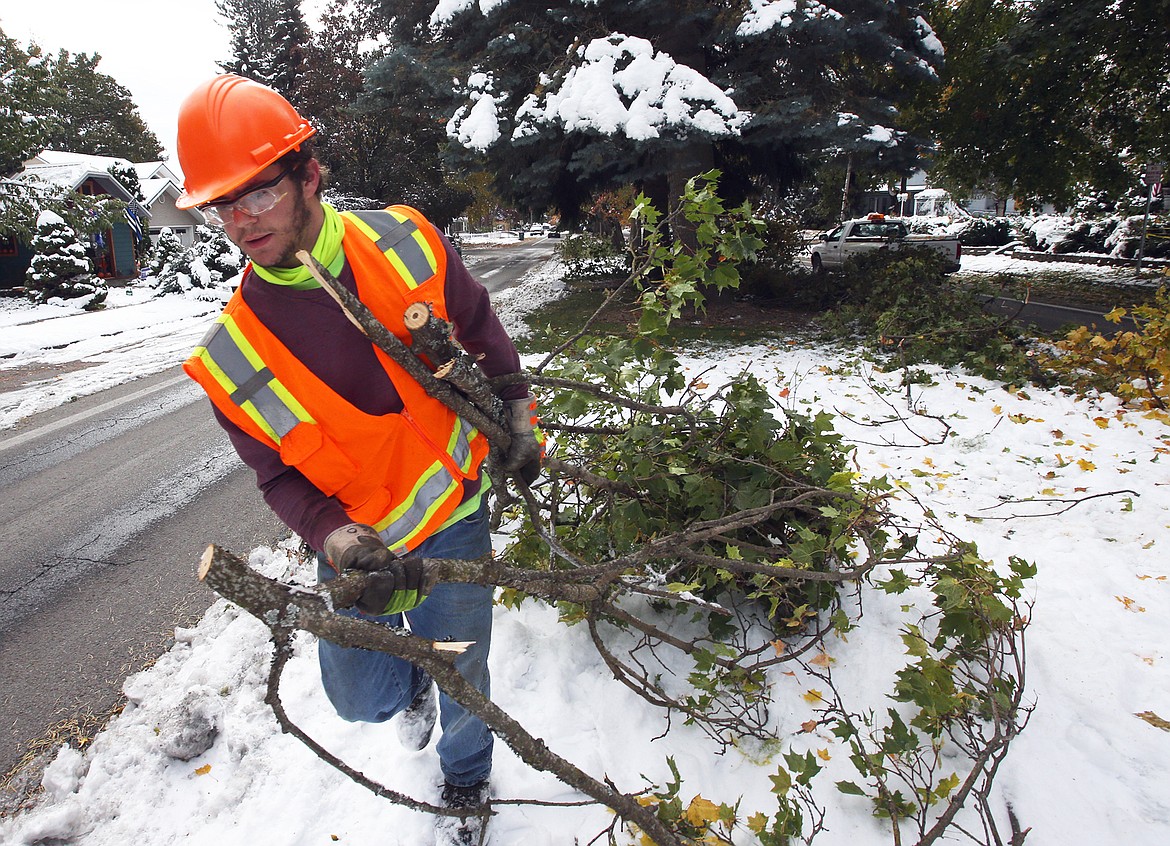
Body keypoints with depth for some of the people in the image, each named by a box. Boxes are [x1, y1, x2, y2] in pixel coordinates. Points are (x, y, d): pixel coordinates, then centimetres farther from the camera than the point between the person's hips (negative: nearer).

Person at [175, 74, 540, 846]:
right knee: (360, 696, 12)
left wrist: (517, 416, -1)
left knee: (463, 679, 13)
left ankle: (466, 780, 48)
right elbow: (282, 478, -7)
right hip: (356, 543, 1)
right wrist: (342, 543, -23)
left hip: (453, 515, 0)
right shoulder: (234, 358, -16)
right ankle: (410, 682, 52)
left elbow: (479, 329, 1)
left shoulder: (404, 241, -15)